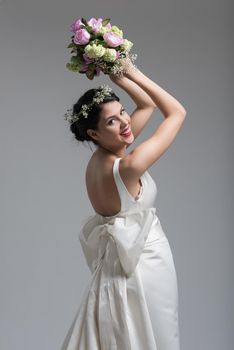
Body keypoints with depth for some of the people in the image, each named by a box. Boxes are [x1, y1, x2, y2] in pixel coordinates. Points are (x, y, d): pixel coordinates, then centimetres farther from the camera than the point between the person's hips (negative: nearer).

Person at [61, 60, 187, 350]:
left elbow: (148, 104, 7)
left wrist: (118, 76, -5)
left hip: (120, 265, 9)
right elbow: (177, 112, -19)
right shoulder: (127, 167, -27)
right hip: (145, 269, -9)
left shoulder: (101, 157, -3)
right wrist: (133, 73, -18)